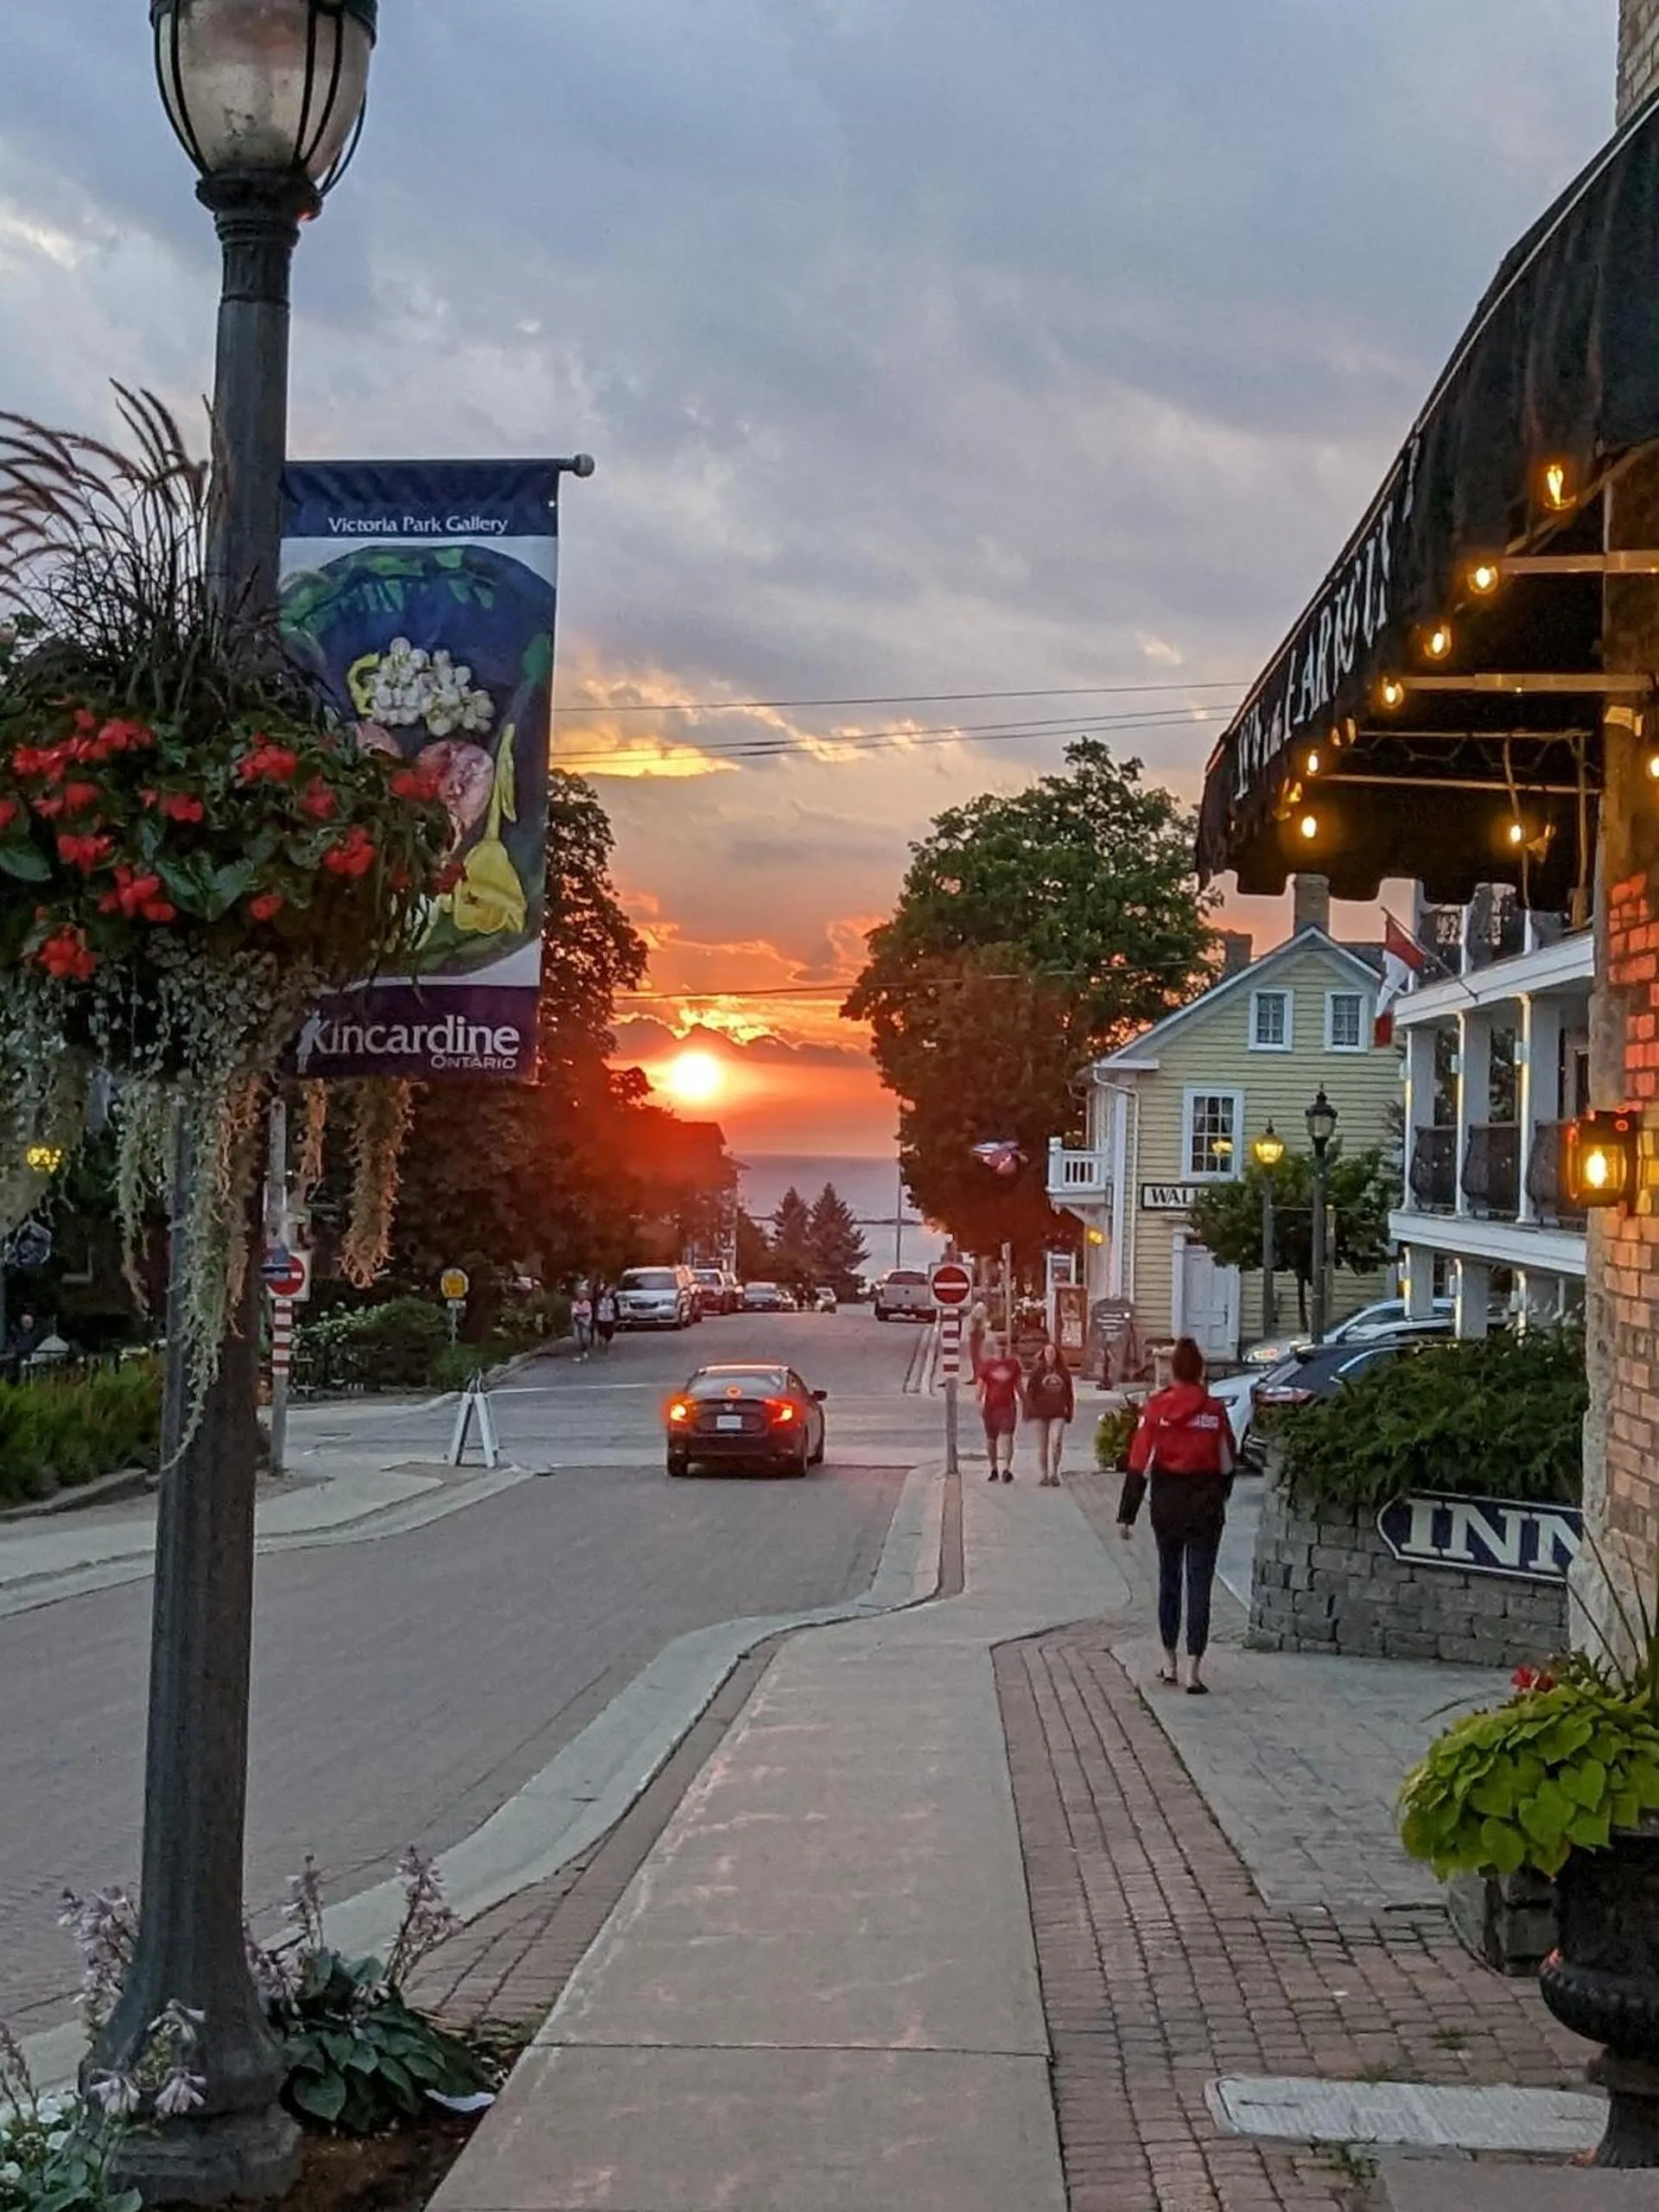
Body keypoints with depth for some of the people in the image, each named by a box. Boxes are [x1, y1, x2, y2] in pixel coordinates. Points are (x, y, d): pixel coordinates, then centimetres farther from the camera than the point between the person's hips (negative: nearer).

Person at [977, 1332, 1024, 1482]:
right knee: (991, 1439, 7)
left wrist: (1022, 1402, 12)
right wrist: (979, 1402, -9)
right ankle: (994, 1468, 20)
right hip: (991, 1406, 0)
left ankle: (1007, 1468, -15)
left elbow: (1018, 1384, 13)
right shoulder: (986, 1364, 2)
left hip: (1008, 1405, 0)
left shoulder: (1013, 1363, 6)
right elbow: (981, 1384, 1)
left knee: (1007, 1437, -11)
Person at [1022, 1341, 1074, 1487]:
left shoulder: (1064, 1371, 7)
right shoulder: (1037, 1371, 0)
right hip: (1040, 1413, 0)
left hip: (1057, 1414, 0)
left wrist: (1070, 1410, 12)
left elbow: (1069, 1393, 15)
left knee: (1056, 1441, -17)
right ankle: (1045, 1475, 18)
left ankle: (1054, 1473, -2)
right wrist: (1030, 1410, -7)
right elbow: (1030, 1391, -1)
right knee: (1042, 1446, 6)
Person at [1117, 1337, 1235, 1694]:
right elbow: (1226, 1464, 4)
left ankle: (1170, 1663, 22)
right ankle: (1194, 1670, -2)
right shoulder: (1215, 1411, -5)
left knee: (1169, 1581, 17)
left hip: (1167, 1505, 1)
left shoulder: (1155, 1408, -6)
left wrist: (1126, 1515, -4)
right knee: (1200, 1587, 2)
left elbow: (1139, 1464, -7)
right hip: (1206, 1505, -1)